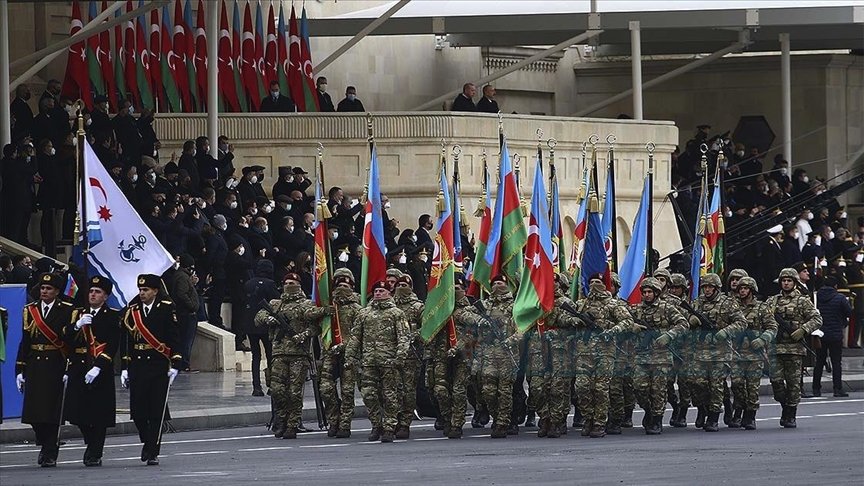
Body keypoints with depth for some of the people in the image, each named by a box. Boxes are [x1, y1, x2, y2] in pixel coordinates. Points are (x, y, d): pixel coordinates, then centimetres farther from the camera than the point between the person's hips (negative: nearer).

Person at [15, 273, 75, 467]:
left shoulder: (66, 311, -1)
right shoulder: (30, 311, 11)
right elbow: (25, 341, 10)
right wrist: (20, 370, 5)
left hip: (55, 365, -4)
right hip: (34, 367, 4)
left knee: (52, 412, -4)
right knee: (34, 412, 3)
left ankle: (50, 454, 2)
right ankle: (46, 445, 25)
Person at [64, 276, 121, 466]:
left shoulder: (112, 316, 0)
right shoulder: (78, 314, 14)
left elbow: (113, 345, -8)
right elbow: (65, 337, 3)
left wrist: (98, 367, -18)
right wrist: (77, 325, -16)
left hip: (101, 371, -4)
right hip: (79, 369, 4)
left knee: (99, 414, -2)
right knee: (77, 412, 3)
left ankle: (95, 454, 6)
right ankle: (92, 445, 26)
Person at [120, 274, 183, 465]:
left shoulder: (167, 309, -1)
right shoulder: (131, 311, 8)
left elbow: (175, 338, -1)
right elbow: (125, 340, 11)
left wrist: (175, 365, -8)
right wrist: (124, 368, 8)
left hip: (158, 366, -3)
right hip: (137, 367, 3)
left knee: (156, 411, -3)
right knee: (137, 409, 1)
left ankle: (153, 452, 2)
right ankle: (147, 442, 26)